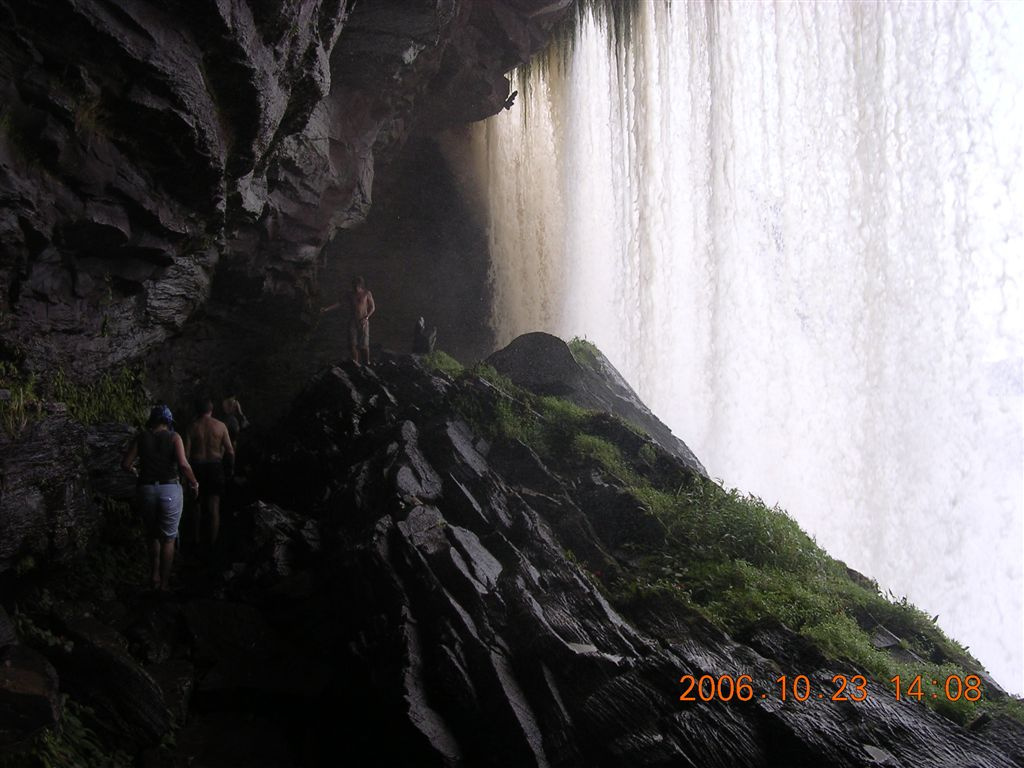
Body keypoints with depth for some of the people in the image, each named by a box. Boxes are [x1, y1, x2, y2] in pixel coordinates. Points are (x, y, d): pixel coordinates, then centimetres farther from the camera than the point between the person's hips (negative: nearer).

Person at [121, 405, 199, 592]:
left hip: (145, 489, 2)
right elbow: (183, 465, -16)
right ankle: (165, 582, 13)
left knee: (153, 534, 23)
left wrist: (133, 470, 21)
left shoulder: (141, 437, 2)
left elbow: (125, 464, -1)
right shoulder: (173, 437, -4)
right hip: (170, 490, -2)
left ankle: (155, 575, 17)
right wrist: (194, 483, -2)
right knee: (168, 538, 10)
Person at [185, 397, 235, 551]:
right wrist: (230, 468, 11)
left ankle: (197, 541, 15)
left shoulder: (193, 427, -4)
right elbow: (230, 451, -4)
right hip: (215, 467, 0)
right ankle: (212, 542, 9)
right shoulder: (220, 426, -3)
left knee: (197, 505, 12)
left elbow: (186, 452, -7)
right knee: (214, 507, 7)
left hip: (197, 467, 0)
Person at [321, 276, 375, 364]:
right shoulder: (350, 295, 4)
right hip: (352, 322, 2)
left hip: (363, 322, -2)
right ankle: (356, 364, 5)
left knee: (364, 345, -6)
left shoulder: (367, 294, -1)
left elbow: (372, 307, 2)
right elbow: (338, 303, 4)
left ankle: (367, 363, 8)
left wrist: (366, 318, -12)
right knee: (353, 344, -3)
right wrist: (326, 309, -6)